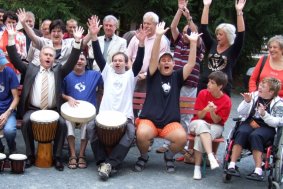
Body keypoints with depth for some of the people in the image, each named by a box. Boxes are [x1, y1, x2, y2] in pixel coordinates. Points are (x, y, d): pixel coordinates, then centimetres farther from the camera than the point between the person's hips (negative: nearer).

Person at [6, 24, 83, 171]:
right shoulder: (30, 69, 13)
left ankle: (57, 156, -13)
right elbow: (15, 60, 4)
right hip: (33, 109, 0)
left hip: (53, 110, 0)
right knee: (26, 121, -29)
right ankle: (30, 155, -14)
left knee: (62, 123, -26)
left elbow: (72, 62, 2)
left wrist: (77, 41, -8)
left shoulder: (58, 71, 13)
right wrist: (11, 38, -6)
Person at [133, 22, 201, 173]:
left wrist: (193, 42, -7)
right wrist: (158, 36, -18)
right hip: (149, 119, -1)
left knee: (182, 137, -28)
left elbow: (191, 64, 1)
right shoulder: (153, 75, 7)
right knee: (142, 134, -33)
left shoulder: (177, 77, 12)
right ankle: (143, 156, 2)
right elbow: (153, 58, -8)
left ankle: (169, 156, 7)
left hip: (171, 122, 2)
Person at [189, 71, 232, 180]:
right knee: (201, 124, -38)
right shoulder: (203, 93, -5)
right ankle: (211, 157, -49)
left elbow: (217, 121, -9)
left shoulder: (226, 101, -9)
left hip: (215, 127, -1)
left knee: (200, 137, -35)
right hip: (198, 123, 1)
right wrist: (206, 110, -28)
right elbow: (199, 116, -5)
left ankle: (197, 167, -29)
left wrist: (212, 112, -30)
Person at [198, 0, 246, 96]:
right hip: (204, 85, 4)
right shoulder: (212, 45, 10)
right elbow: (203, 28, 6)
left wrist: (239, 11, -20)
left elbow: (241, 34, -12)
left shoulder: (233, 50, 1)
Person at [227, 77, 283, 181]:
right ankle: (232, 165, -32)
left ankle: (258, 171, -37)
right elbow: (241, 112, 7)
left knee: (255, 135, -35)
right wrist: (247, 102, -10)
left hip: (267, 127, -3)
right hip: (250, 123, 3)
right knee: (241, 132, -31)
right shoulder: (254, 95, 9)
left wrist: (264, 114, -22)